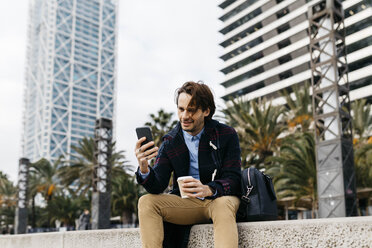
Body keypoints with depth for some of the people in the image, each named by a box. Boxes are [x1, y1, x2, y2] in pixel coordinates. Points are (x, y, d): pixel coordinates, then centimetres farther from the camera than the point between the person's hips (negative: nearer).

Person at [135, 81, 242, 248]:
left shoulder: (226, 135, -6)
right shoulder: (170, 142, 1)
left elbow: (233, 180, -12)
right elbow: (157, 186, -7)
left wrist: (208, 190, -34)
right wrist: (144, 168, -30)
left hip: (221, 199, -3)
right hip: (187, 204, 3)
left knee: (223, 204, -37)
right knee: (147, 202, -18)